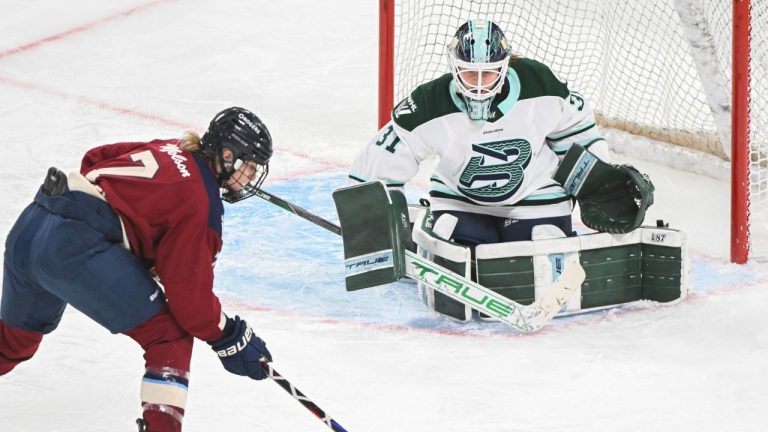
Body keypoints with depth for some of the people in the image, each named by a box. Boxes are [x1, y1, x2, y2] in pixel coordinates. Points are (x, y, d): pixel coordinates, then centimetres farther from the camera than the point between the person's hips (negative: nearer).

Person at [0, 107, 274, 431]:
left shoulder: (168, 150, 19)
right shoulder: (200, 203, -4)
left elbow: (94, 160, 27)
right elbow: (189, 290, -5)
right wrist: (230, 338, 4)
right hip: (76, 245, -9)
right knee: (169, 333, 1)